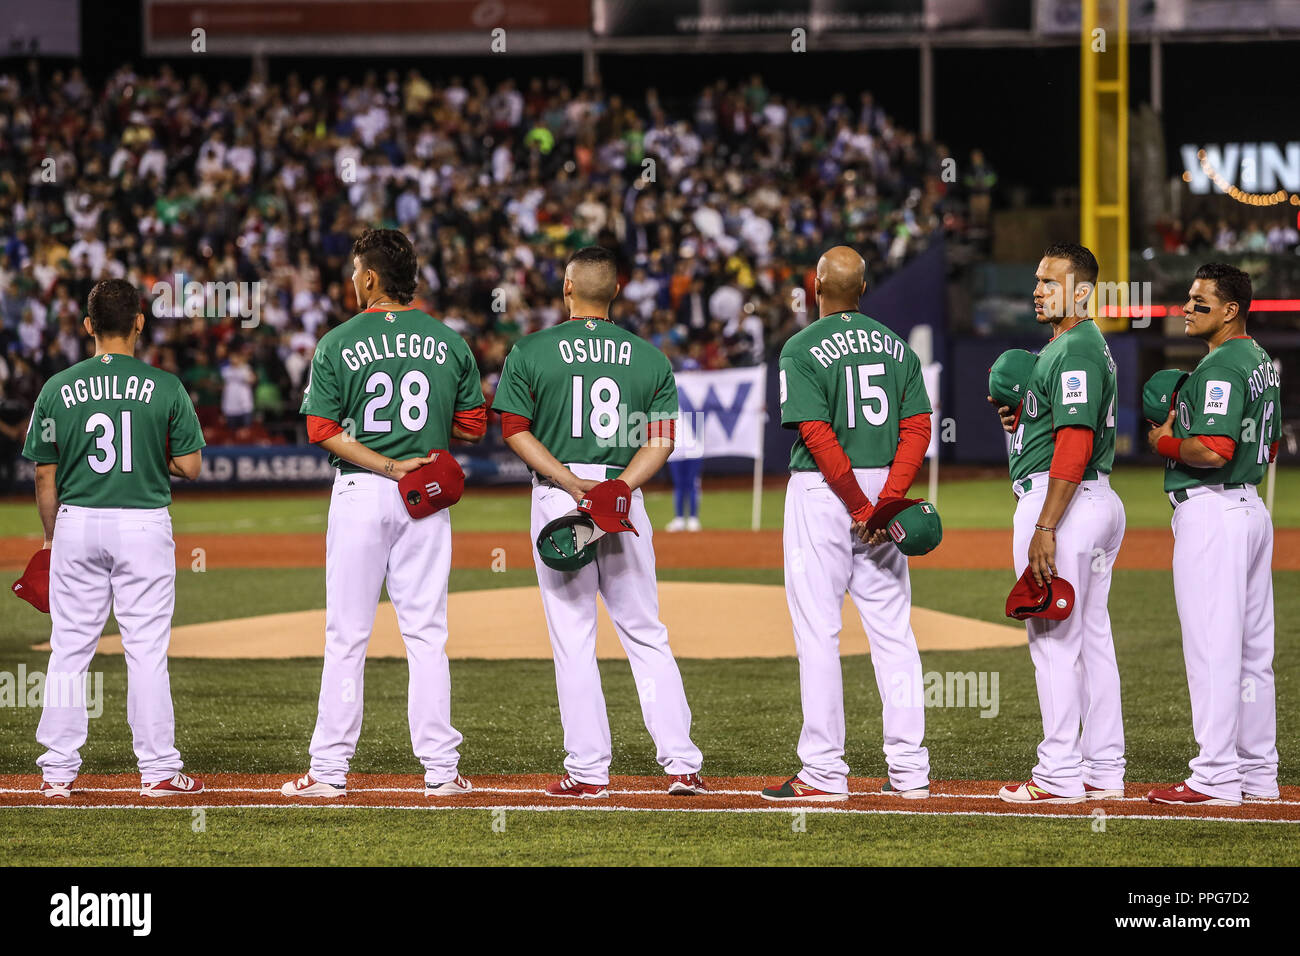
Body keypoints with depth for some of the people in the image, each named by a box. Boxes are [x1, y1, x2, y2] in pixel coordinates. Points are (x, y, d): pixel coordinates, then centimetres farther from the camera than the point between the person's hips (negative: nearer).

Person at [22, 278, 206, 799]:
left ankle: (58, 770, 7)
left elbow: (46, 478, 2)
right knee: (146, 648, 2)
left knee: (69, 648, 7)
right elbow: (190, 466, -3)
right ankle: (157, 769, 3)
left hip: (77, 523, 2)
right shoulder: (165, 388, -5)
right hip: (144, 526, -1)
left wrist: (54, 539, 13)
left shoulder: (58, 389, 0)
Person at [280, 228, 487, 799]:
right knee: (426, 634, 5)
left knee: (346, 636, 2)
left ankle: (330, 768, 3)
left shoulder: (338, 344, -4)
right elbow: (473, 425, 7)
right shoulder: (449, 343, 4)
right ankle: (440, 769, 3)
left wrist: (388, 465, -12)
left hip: (360, 491, -2)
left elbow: (323, 430, -9)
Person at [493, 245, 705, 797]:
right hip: (627, 501, 2)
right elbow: (662, 441, 0)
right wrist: (618, 487, -9)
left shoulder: (530, 352, 0)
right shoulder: (650, 358, 7)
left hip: (557, 499, -2)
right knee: (645, 634, 9)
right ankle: (681, 763, 3)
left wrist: (570, 482, -10)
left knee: (573, 638, 1)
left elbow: (515, 430, -5)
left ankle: (588, 771, -1)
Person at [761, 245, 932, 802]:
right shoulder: (895, 345, 8)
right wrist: (886, 501, -7)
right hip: (884, 486, 5)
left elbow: (819, 436, -17)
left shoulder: (803, 350, -9)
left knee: (818, 632, -2)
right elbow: (918, 428, 1)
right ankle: (909, 770, 5)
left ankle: (824, 772, -4)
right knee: (892, 631, 7)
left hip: (821, 492, -5)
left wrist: (860, 508, -15)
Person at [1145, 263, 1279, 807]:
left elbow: (1215, 450, -26)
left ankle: (1216, 778, -9)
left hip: (1210, 511, -11)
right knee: (1253, 650, 12)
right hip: (1251, 507, 11)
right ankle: (1257, 774, 16)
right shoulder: (1261, 363, 16)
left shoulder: (1220, 368, -16)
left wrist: (1167, 443, -8)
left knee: (1212, 649, -9)